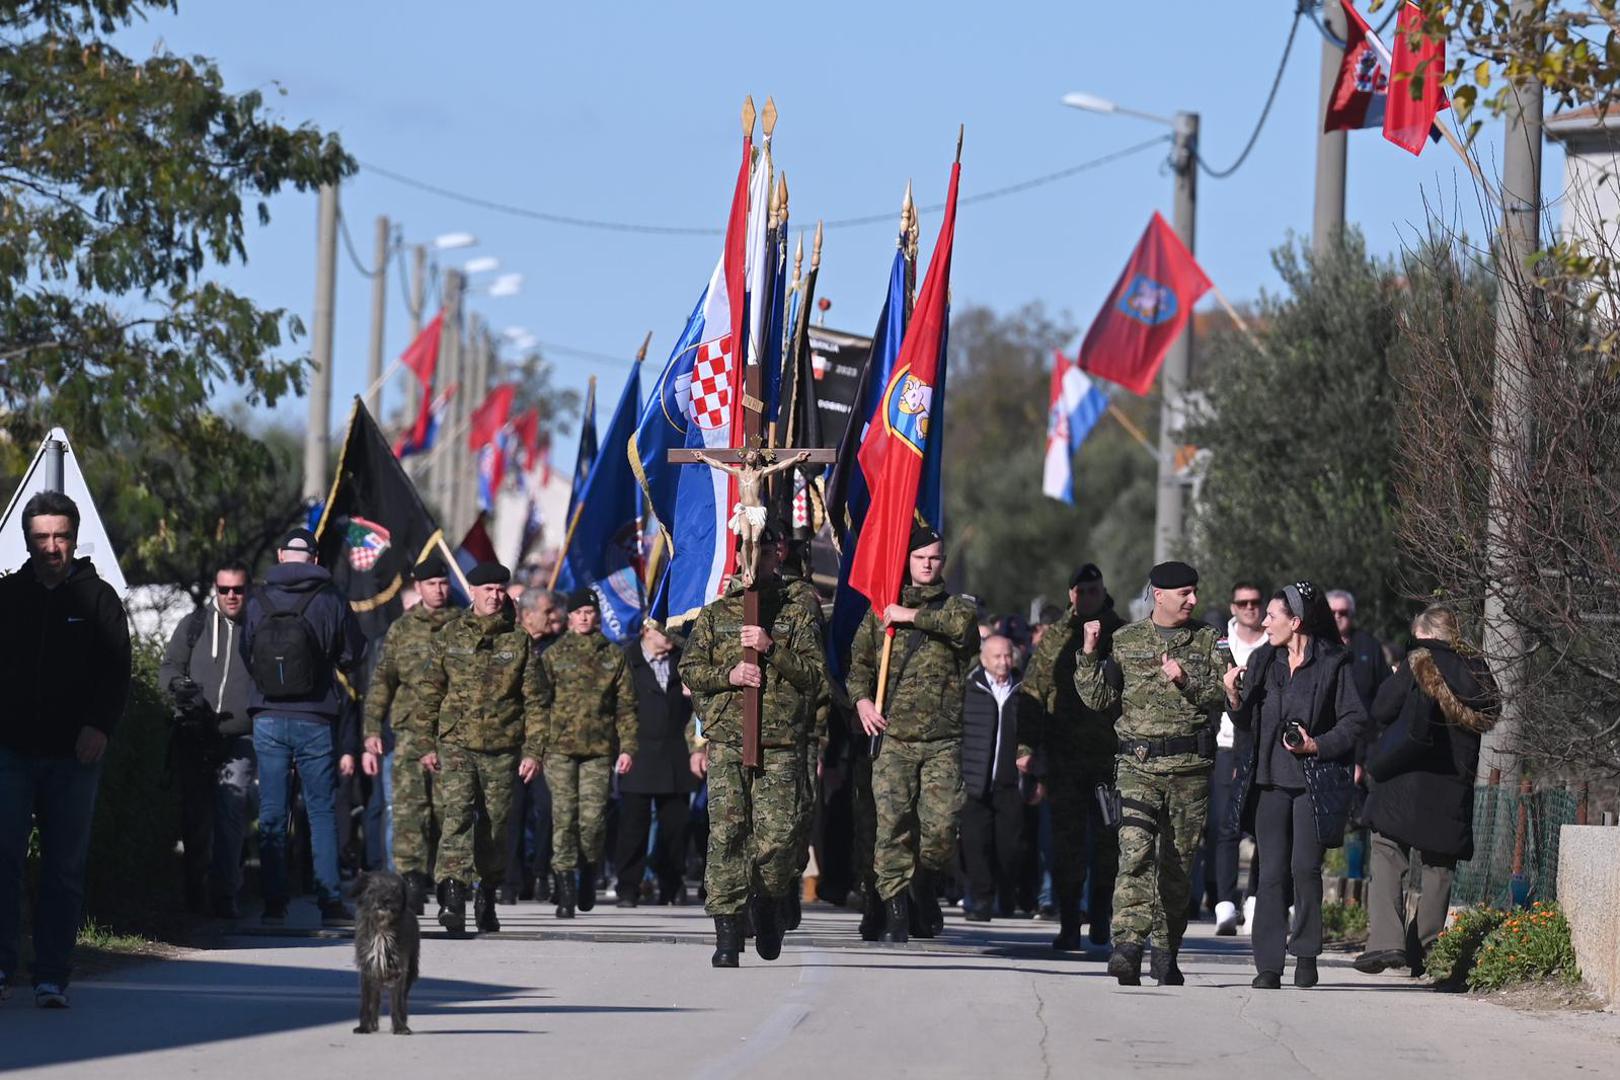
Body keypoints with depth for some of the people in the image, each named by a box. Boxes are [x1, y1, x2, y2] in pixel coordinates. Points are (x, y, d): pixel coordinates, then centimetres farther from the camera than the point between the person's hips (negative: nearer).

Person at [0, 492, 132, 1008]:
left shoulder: (98, 598, 6)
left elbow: (117, 672, 2)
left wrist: (99, 726, -13)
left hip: (74, 756, -1)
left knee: (65, 869, 1)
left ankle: (52, 977, 4)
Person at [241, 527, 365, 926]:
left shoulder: (258, 602, -2)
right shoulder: (330, 601, -5)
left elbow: (245, 657, 6)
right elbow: (353, 657, 5)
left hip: (268, 720, 1)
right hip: (316, 721, -1)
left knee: (271, 813, 6)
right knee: (322, 811, 6)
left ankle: (274, 901, 3)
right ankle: (329, 900, 1)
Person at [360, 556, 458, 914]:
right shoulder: (401, 630, 9)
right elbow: (381, 683, 10)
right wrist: (371, 734, 3)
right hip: (411, 733, -1)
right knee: (410, 807, -15)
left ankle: (437, 878, 15)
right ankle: (411, 879, -23)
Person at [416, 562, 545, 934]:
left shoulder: (518, 641, 6)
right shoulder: (450, 635, 7)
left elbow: (535, 700, 6)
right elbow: (430, 693, 11)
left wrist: (532, 750, -2)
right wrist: (426, 745, 6)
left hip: (503, 750, 1)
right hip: (456, 745, -1)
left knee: (495, 827, 7)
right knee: (457, 816, -18)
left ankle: (487, 899, 24)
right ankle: (453, 895, -28)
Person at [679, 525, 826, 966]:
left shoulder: (796, 615, 11)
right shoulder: (715, 615, 14)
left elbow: (815, 675, 2)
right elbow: (689, 670, 10)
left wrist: (771, 649, -11)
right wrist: (729, 674, -7)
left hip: (781, 745, -1)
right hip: (726, 742, 1)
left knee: (779, 835, -8)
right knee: (726, 833, -9)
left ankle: (769, 903, 22)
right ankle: (727, 935, -8)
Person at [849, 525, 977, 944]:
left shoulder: (956, 607, 9)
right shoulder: (881, 611, 14)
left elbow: (963, 623, -15)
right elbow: (858, 659, 16)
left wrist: (912, 616, -11)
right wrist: (861, 698, -1)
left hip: (942, 740, 0)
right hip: (892, 737, 0)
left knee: (942, 827, -7)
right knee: (893, 825, -9)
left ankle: (925, 886, 21)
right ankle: (895, 913, -5)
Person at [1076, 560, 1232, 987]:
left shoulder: (1210, 640, 9)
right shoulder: (1125, 640, 9)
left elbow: (1226, 694, -1)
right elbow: (1098, 699, 7)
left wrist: (1186, 681, -14)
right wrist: (1089, 655, -5)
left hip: (1190, 768, 1)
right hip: (1138, 764, -1)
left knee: (1178, 863, 7)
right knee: (1135, 852, -19)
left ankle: (1166, 954, 18)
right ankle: (1128, 945, -27)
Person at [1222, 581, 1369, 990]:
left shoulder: (1333, 664, -3)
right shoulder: (1262, 661, 11)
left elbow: (1355, 722, -2)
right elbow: (1248, 724, 13)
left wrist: (1317, 746, -13)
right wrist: (1234, 698, -6)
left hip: (1315, 783, -4)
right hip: (1270, 780, 4)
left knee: (1305, 868, -7)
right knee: (1272, 872, 0)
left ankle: (1306, 953, 8)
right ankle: (1268, 965, 1)